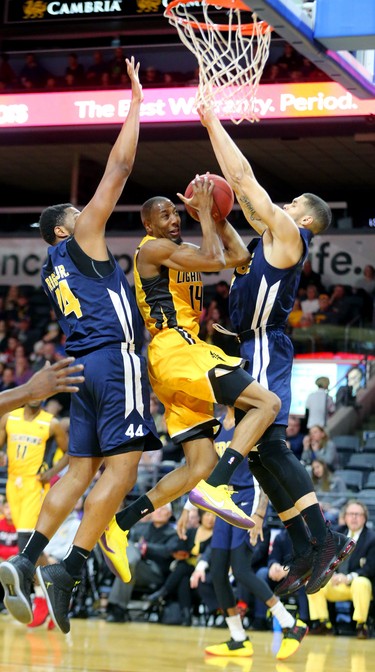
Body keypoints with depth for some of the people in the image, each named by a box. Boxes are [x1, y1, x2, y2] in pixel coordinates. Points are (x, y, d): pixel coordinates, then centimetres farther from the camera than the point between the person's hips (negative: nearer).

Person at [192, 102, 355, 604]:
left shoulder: (290, 235, -5)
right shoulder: (273, 236, 20)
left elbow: (245, 178, -7)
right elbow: (242, 187, 23)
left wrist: (215, 123, -1)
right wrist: (211, 129, 20)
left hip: (265, 351, -10)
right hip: (252, 351, 10)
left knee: (268, 443, -19)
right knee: (258, 450, 6)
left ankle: (323, 539, -21)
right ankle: (306, 552, 6)